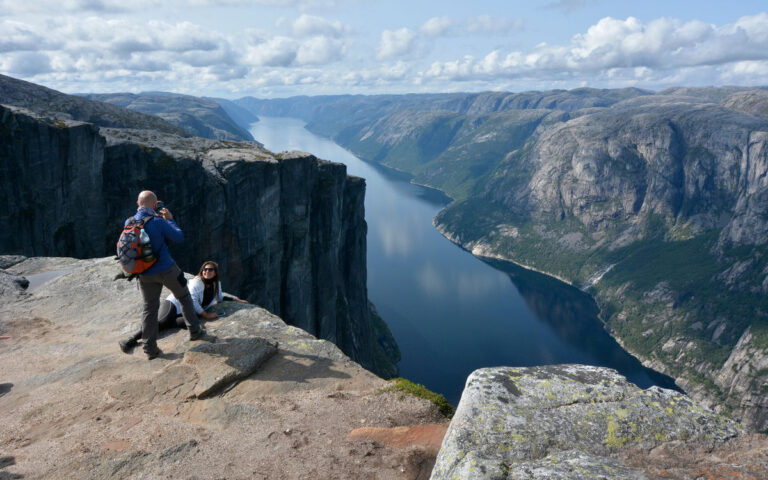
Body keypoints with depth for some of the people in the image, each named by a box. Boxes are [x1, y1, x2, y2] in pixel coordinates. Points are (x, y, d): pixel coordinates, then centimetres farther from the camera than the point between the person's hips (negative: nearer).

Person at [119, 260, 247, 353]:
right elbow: (192, 300, -18)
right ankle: (132, 338, -31)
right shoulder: (197, 282, -9)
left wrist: (236, 299, 24)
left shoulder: (216, 284, 11)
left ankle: (160, 325, -22)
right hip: (174, 303, -5)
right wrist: (205, 315, -21)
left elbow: (219, 297, 32)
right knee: (162, 320, -33)